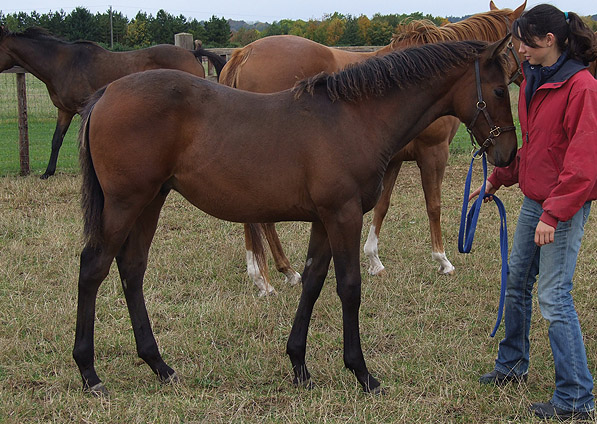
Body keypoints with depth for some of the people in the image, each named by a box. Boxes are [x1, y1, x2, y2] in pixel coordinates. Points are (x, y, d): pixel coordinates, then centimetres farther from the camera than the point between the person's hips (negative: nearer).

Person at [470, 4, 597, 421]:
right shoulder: (534, 80, 10)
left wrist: (553, 214, -24)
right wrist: (498, 179, 18)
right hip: (534, 199, 9)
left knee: (554, 296, -9)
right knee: (517, 281, 19)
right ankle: (512, 365, 38)